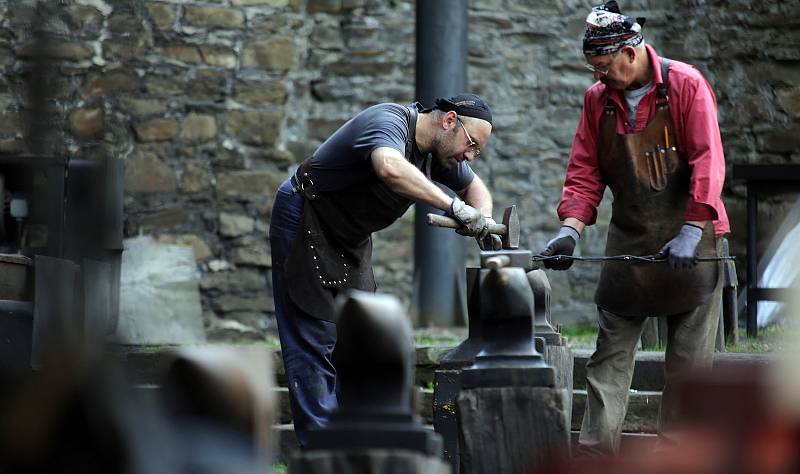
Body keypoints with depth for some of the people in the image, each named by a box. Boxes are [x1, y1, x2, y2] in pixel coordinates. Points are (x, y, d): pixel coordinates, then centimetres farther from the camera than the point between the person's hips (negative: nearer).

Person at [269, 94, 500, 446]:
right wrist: (453, 206, -51)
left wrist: (483, 222, -5)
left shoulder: (437, 151, -1)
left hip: (350, 238, 10)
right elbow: (390, 168, -52)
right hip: (305, 226, -10)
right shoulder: (390, 123, -29)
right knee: (316, 340, -10)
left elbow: (473, 186, 17)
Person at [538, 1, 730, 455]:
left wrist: (691, 234, -23)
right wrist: (571, 229, -8)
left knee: (689, 357, 0)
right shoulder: (598, 98, 4)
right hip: (629, 242, 4)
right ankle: (597, 449, -4)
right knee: (610, 350, -3)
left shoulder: (686, 85, -10)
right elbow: (585, 172, 7)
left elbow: (708, 162, -16)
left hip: (691, 237, -4)